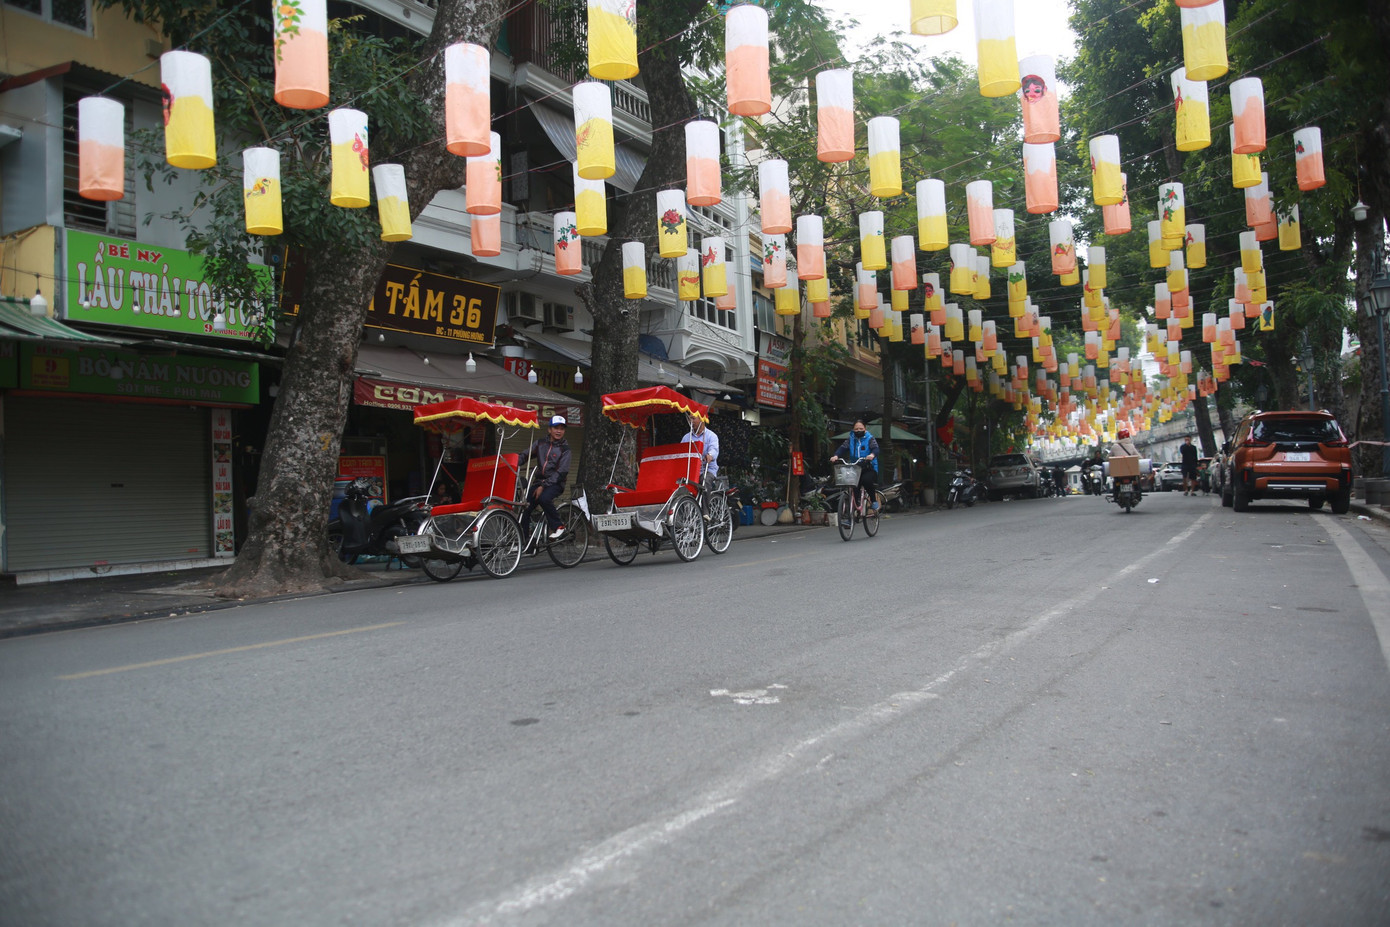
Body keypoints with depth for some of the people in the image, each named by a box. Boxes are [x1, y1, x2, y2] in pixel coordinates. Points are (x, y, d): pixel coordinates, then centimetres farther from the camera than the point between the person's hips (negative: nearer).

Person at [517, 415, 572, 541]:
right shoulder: (541, 443, 11)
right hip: (540, 481, 5)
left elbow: (561, 472, -10)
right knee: (525, 507, -11)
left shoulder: (564, 448, -2)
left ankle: (558, 527, -19)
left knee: (544, 498, -34)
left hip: (555, 483, -4)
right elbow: (525, 455, 11)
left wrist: (543, 486, -18)